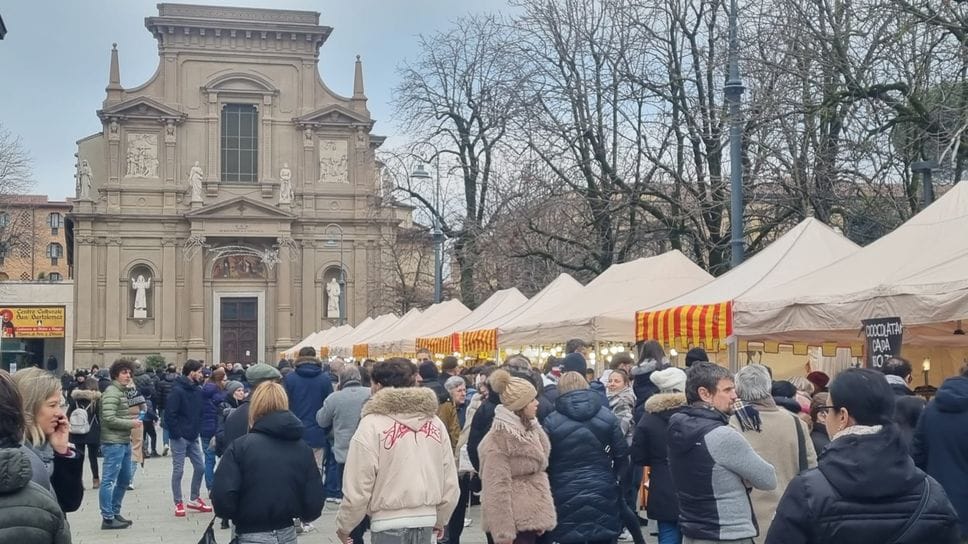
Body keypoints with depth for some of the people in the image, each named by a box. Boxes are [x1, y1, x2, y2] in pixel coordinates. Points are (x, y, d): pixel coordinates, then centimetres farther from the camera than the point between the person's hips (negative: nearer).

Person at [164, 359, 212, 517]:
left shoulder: (198, 390, 6)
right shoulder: (177, 391, -15)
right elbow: (170, 414, -17)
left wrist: (198, 429, 5)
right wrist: (176, 433, -16)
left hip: (193, 437, 7)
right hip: (180, 438, -7)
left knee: (200, 467, 9)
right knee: (178, 470, 1)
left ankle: (194, 499, 23)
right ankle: (178, 504, 11)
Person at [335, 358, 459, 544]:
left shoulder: (372, 425, -11)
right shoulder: (435, 422, 5)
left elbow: (357, 486, -10)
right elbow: (450, 481, 7)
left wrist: (344, 525, 5)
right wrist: (440, 519, 22)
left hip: (389, 522, -5)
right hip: (426, 520, 5)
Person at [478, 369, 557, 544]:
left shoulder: (529, 428, 10)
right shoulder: (498, 439, -17)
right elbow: (497, 488, -19)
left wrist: (542, 516, 16)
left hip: (532, 515, 8)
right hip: (515, 520, -8)